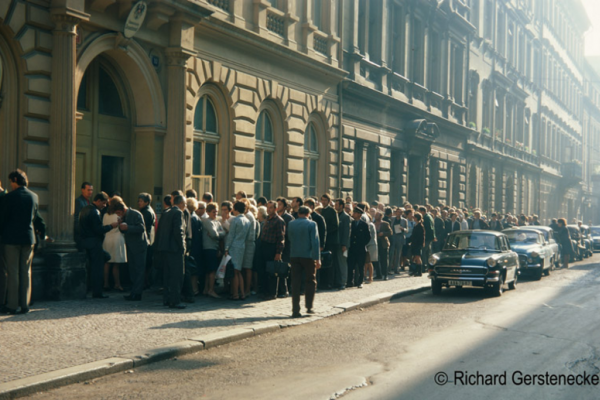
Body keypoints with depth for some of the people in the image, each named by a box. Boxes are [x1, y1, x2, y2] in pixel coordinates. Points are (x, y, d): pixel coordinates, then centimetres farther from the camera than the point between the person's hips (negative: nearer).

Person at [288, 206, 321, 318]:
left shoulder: (291, 224, 4)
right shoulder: (311, 224, -8)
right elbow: (315, 242, -12)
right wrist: (317, 258, -10)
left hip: (294, 256, 3)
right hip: (308, 256, -3)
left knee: (295, 283, 4)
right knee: (310, 281, 12)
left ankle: (295, 310, 2)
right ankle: (309, 307, 12)